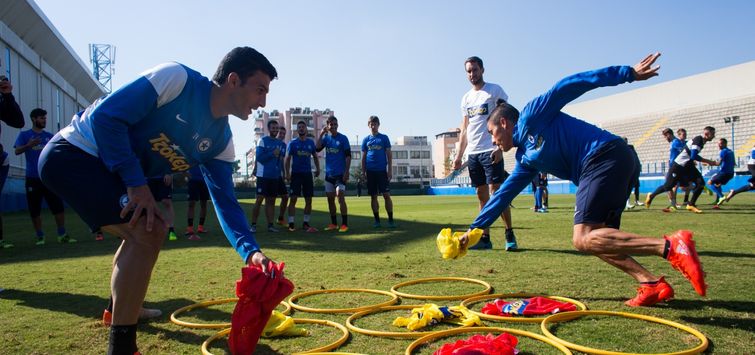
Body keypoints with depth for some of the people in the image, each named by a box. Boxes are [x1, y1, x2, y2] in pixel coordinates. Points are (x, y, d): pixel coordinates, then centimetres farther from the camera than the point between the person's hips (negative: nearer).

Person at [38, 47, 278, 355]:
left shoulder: (221, 141, 1)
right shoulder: (176, 78, -21)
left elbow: (225, 202, -2)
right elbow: (105, 115, -24)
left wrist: (251, 251, -17)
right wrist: (136, 184, -24)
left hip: (103, 165, 9)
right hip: (72, 152, -9)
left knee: (141, 232, 24)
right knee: (148, 231, -22)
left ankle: (122, 306, 49)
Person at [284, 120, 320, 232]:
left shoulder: (311, 142, 8)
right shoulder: (292, 143, 0)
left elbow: (315, 157, 15)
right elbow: (287, 159, -1)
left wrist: (317, 169, 0)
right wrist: (287, 173, -11)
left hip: (308, 173, 3)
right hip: (295, 173, -3)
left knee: (308, 200, 5)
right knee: (293, 199, -6)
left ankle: (306, 223, 15)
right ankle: (291, 224, -2)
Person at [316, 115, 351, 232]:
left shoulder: (343, 138, -3)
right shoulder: (326, 138, 9)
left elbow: (348, 156, -7)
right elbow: (318, 148, -7)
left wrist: (347, 172, -14)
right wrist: (321, 133, -11)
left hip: (340, 173, -5)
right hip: (329, 173, 5)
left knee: (340, 197, -11)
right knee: (330, 198, 9)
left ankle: (344, 224, -6)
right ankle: (333, 223, 20)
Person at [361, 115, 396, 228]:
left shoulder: (384, 138, 4)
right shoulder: (366, 140, 9)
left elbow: (389, 155, 3)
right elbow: (363, 157, 11)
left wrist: (390, 170, -4)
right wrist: (363, 171, 4)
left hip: (382, 170, -2)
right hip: (371, 171, 2)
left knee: (386, 195, -5)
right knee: (373, 196, 4)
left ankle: (391, 220, 0)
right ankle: (377, 220, 11)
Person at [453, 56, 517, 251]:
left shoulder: (495, 90, 0)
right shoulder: (466, 98, 18)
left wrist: (500, 146, -18)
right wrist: (459, 155, 13)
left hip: (490, 151, -6)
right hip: (472, 153, 6)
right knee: (482, 196, 7)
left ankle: (510, 234, 3)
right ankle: (485, 238, 10)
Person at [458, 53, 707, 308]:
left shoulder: (530, 117, 4)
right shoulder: (526, 159, 24)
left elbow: (570, 86, -3)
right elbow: (504, 195, 27)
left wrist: (628, 73, -9)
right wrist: (475, 228, 27)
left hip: (606, 157, -9)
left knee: (583, 239, -18)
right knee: (594, 239, 9)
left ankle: (670, 246, -25)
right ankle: (652, 284, 2)